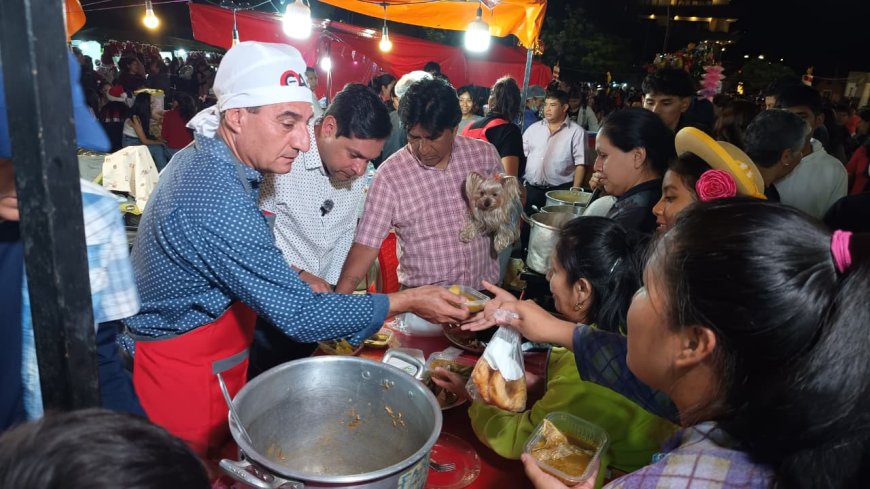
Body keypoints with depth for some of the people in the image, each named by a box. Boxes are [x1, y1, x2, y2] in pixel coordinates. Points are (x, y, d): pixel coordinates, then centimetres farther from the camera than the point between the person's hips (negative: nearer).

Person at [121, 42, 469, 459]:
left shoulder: (201, 158, -2)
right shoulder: (218, 202, -33)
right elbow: (299, 316, -29)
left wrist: (299, 279, 1)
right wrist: (407, 301, -22)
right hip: (184, 377, -9)